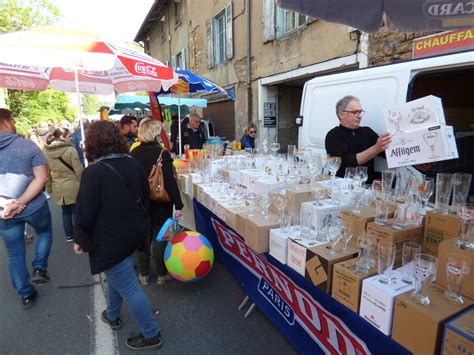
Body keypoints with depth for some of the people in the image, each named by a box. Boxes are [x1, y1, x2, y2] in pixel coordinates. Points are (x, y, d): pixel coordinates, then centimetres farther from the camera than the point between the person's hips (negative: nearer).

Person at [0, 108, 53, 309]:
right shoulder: (28, 146, -12)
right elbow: (42, 178, -19)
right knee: (45, 232, 29)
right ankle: (39, 268, 16)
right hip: (34, 207, -3)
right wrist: (20, 202, -18)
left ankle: (26, 295, 28)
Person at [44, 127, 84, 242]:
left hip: (58, 188, 5)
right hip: (73, 186, -5)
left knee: (65, 212, 17)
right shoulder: (70, 149, -14)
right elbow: (79, 169, -14)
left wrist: (49, 187, 19)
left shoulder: (46, 151, 3)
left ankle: (69, 235, 27)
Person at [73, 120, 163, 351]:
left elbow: (85, 213, -17)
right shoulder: (134, 164, -2)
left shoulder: (93, 172, -22)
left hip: (111, 240, -7)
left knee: (129, 287, 6)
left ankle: (151, 335, 19)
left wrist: (79, 239, 0)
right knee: (118, 277, 28)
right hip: (134, 233, 7)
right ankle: (112, 315, 50)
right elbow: (145, 196, 8)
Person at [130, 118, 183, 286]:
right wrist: (178, 205, -15)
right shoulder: (162, 153, -17)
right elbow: (170, 182, -20)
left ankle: (143, 274, 29)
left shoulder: (134, 153, -1)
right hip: (160, 204, -4)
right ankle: (162, 275, 22)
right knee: (160, 238, 8)